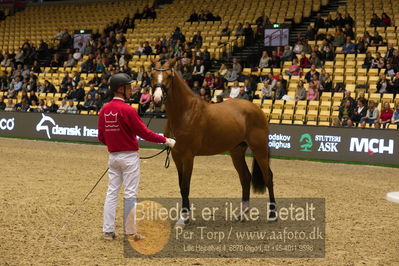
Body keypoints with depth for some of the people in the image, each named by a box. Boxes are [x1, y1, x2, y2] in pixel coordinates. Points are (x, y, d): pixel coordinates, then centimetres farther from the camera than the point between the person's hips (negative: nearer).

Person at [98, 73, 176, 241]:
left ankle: (108, 230, 11)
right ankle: (130, 231, 6)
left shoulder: (104, 110, 3)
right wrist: (165, 140, -8)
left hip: (113, 156, 6)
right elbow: (144, 133, -16)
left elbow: (101, 137, 8)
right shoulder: (127, 110, -18)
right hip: (129, 156, -6)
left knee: (112, 192, 10)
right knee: (130, 194, 1)